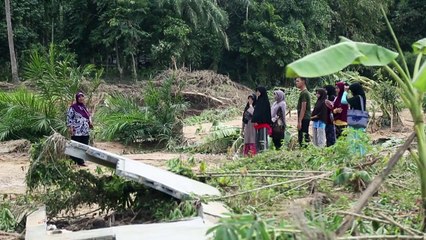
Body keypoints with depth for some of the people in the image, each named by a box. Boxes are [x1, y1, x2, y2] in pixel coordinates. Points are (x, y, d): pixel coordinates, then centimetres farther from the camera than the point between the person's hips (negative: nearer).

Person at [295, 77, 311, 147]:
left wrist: (299, 121, -20)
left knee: (302, 137, -11)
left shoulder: (304, 93, -13)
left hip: (304, 119, -10)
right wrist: (299, 120, 21)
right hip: (306, 118, 10)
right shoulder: (304, 92, 18)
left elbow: (303, 108, -18)